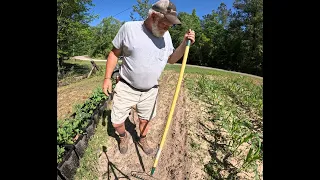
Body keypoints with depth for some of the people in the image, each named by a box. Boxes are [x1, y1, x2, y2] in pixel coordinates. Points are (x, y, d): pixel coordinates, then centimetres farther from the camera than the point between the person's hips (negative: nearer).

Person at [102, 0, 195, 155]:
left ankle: (142, 140, 48)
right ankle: (123, 137, 43)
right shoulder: (129, 28, -10)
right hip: (126, 88, -2)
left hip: (150, 91, 3)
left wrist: (184, 43, -6)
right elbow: (114, 53, -2)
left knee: (145, 120, 17)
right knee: (116, 122, 8)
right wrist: (107, 77, -5)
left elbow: (171, 59, 8)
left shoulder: (166, 35, 1)